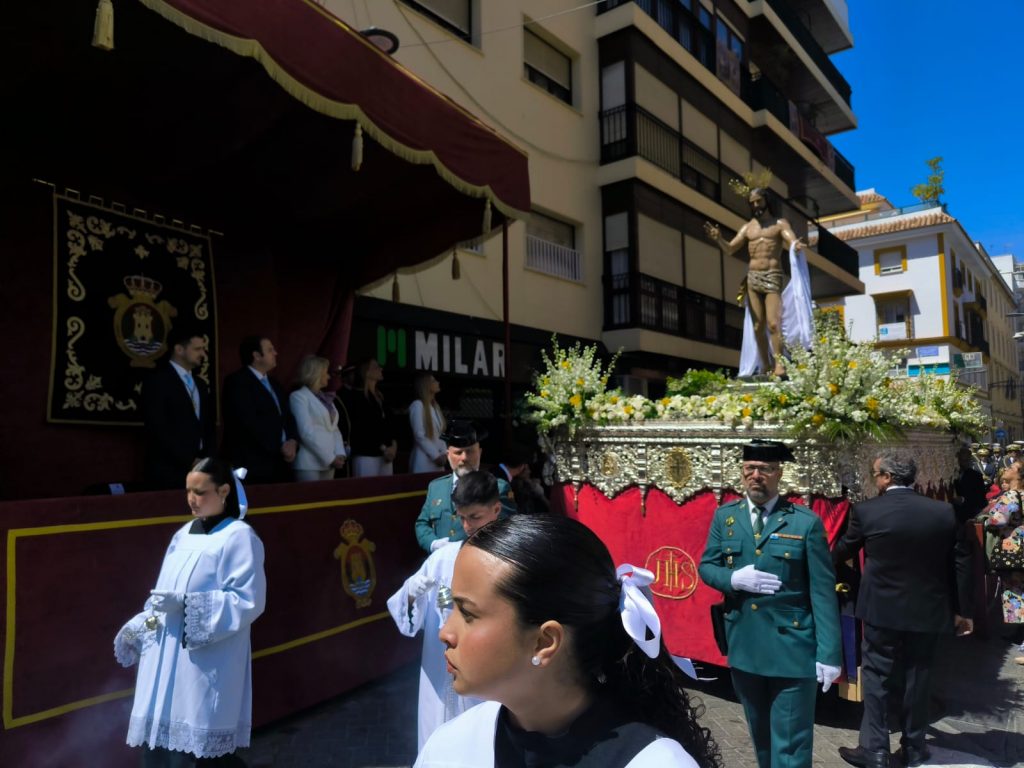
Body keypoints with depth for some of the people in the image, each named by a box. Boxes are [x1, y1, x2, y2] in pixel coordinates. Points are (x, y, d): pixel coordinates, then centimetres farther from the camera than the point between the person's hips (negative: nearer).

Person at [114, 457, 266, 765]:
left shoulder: (240, 537, -10)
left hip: (208, 663, -7)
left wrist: (186, 604, -20)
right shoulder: (184, 534, 12)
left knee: (205, 748, 0)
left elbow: (248, 600, -16)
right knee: (159, 738, 10)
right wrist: (140, 624, 8)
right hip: (167, 653, 7)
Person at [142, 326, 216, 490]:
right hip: (169, 471, -6)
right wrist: (189, 461, -15)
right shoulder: (157, 381, -6)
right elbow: (158, 429, -15)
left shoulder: (200, 385, 16)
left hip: (200, 468, 6)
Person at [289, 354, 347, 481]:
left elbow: (334, 429, 14)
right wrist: (330, 458, -16)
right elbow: (307, 432, -14)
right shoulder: (298, 396, -5)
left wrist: (340, 454, -3)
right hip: (310, 464, -7)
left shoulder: (326, 398, 18)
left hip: (328, 463, 7)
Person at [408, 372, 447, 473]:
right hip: (424, 459, -8)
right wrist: (436, 455, -14)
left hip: (436, 458, 8)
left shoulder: (435, 406, 14)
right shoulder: (417, 405, -12)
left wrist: (444, 453, -1)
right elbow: (419, 435, -16)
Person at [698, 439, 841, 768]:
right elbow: (705, 566, 6)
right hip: (743, 645, 4)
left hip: (792, 646, -3)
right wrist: (734, 578, -15)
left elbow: (823, 591, -8)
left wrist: (829, 652, -11)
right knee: (760, 734, 21)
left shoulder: (806, 522, -8)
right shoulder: (724, 516, 3)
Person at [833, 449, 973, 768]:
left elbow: (842, 551, 4)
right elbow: (962, 564, 1)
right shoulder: (944, 511, -4)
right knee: (917, 678, 16)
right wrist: (962, 610, 11)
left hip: (882, 609, -3)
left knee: (877, 677, 8)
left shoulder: (866, 511, -12)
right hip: (927, 610, 3)